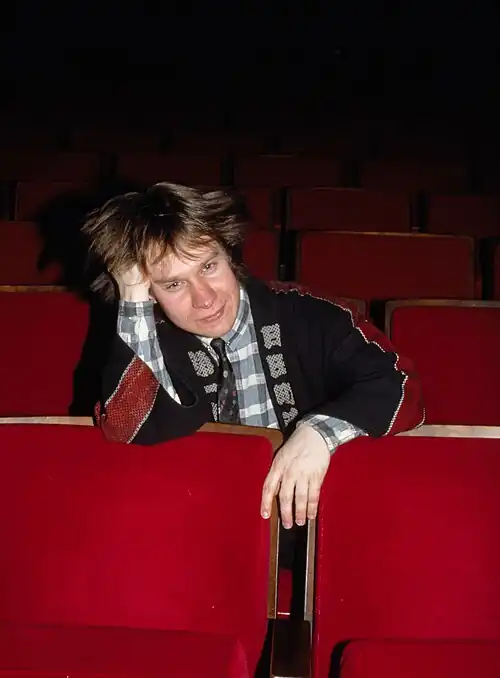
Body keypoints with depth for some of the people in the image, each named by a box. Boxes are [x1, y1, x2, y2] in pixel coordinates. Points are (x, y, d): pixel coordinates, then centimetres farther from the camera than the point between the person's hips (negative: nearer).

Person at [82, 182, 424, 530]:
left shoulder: (304, 319, -9)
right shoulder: (144, 344, -4)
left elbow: (402, 387, -11)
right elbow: (126, 432, -20)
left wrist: (321, 430, -27)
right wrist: (133, 302, -21)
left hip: (307, 511, 0)